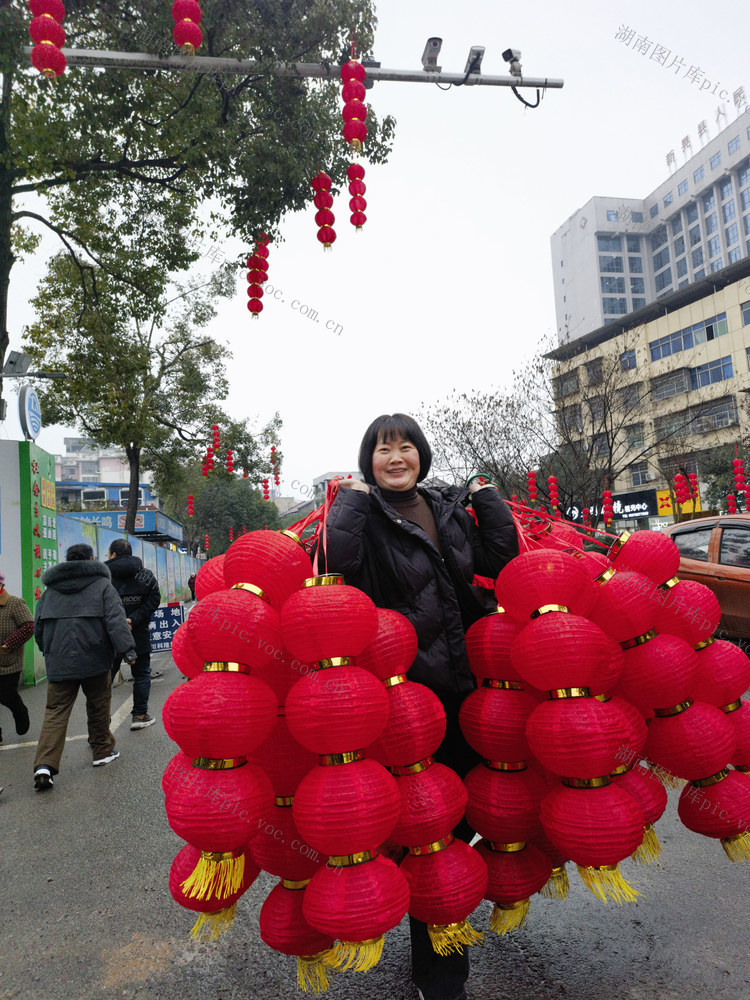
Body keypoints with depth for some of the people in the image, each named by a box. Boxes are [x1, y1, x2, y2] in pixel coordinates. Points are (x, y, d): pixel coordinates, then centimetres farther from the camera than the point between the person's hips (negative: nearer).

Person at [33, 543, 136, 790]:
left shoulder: (50, 589, 12)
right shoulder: (101, 584, -1)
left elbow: (38, 626, 17)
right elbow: (115, 620, -12)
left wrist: (49, 652, 31)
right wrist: (127, 649, -14)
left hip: (59, 662, 3)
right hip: (94, 659, -3)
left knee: (56, 711, 3)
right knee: (98, 706, 13)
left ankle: (44, 764, -11)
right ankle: (102, 751, 25)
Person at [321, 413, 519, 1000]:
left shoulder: (450, 510, 10)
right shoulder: (365, 514, -7)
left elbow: (502, 561, 5)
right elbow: (336, 561, -27)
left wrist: (487, 499, 3)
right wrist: (350, 501, -17)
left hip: (466, 684, 6)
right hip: (409, 692, -5)